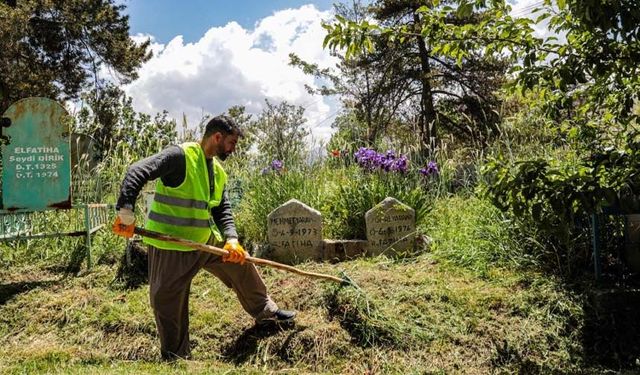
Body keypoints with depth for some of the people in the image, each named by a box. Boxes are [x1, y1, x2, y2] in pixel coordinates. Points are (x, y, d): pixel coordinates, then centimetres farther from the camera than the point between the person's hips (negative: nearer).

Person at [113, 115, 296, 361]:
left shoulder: (218, 171, 8)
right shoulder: (180, 156, -18)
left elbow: (223, 210, 9)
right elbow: (137, 172, -26)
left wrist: (232, 239, -8)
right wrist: (126, 212, -34)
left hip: (208, 240, 8)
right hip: (170, 246, -8)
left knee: (242, 265, 15)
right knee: (168, 302, -1)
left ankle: (266, 313, 36)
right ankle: (176, 357, 20)